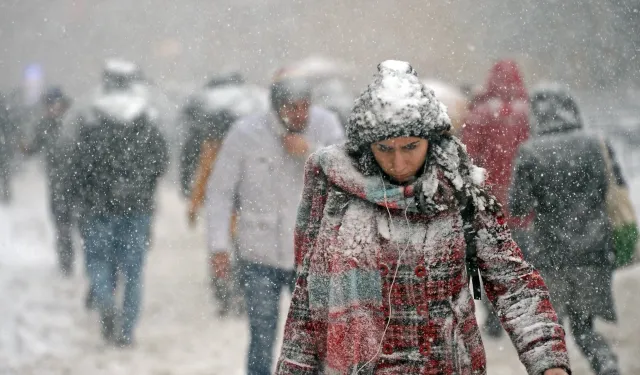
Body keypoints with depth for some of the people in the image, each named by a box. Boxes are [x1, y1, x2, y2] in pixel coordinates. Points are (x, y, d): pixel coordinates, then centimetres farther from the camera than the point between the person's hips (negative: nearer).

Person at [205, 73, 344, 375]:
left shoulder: (325, 124, -5)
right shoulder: (245, 133, -10)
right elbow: (220, 191, -4)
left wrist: (310, 151, -21)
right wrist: (219, 245, -8)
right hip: (259, 256, -2)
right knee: (262, 340, -1)